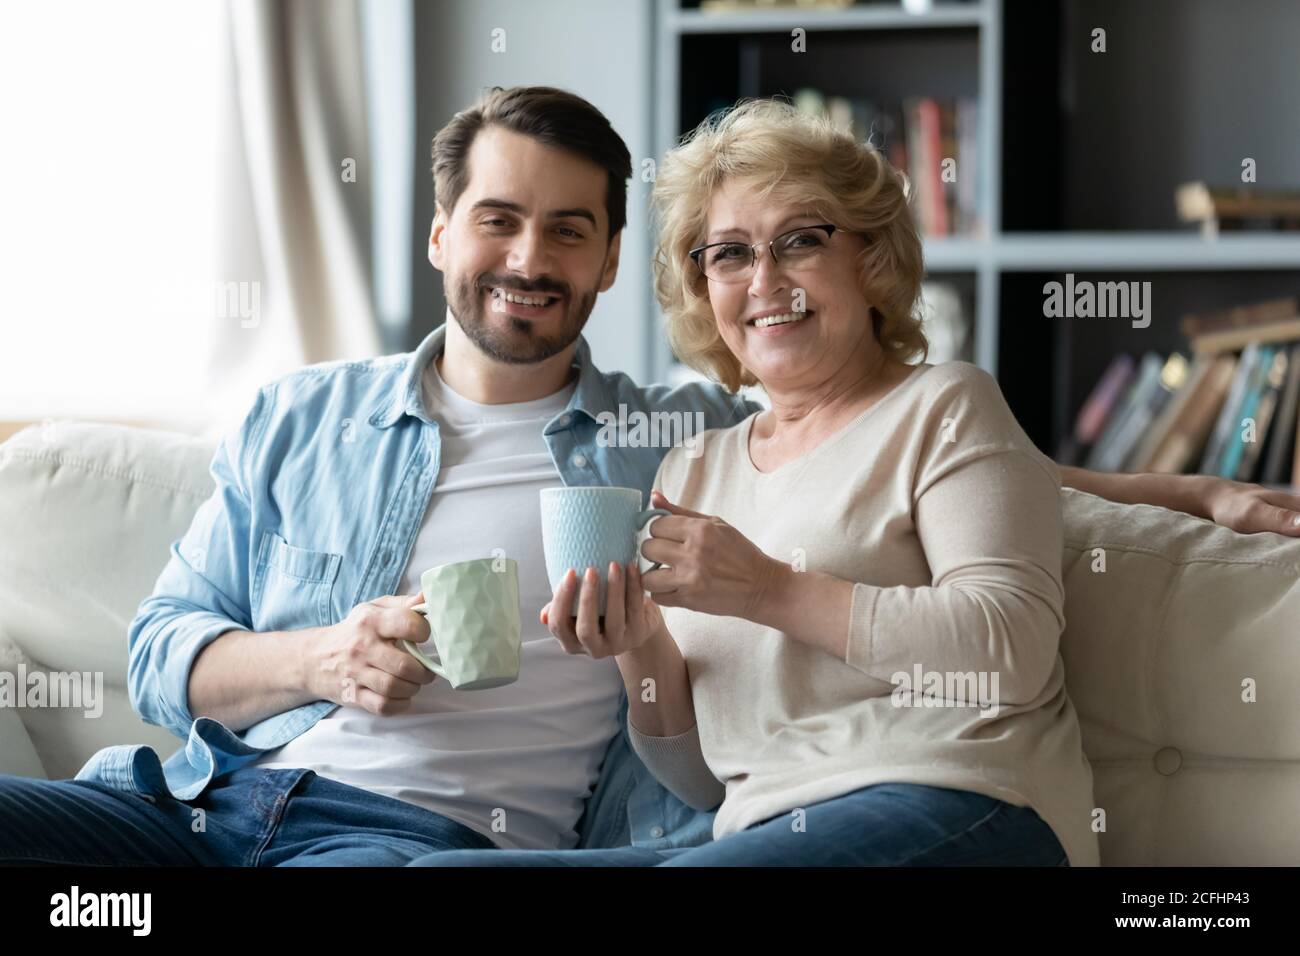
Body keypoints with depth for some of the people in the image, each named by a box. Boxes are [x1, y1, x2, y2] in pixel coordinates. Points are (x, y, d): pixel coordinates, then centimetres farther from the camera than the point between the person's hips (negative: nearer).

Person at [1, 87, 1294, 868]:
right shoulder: (300, 419, 18)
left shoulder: (686, 439, 14)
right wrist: (317, 661, -5)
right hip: (198, 792, 3)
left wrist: (1185, 488, 9)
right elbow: (162, 649, 15)